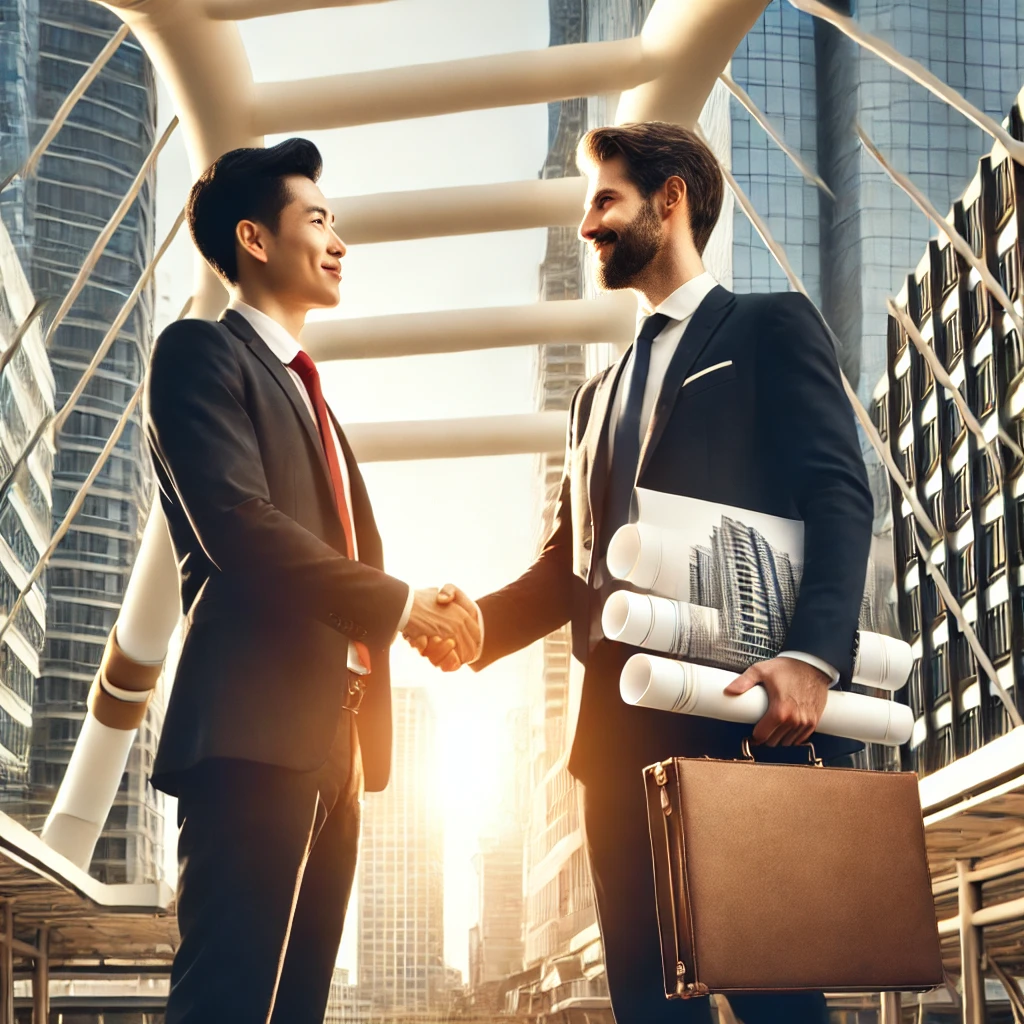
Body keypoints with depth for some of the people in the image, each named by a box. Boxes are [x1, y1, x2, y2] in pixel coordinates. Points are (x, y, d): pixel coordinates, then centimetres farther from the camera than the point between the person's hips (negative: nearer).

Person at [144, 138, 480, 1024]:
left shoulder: (308, 394, 27)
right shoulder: (200, 354, -1)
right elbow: (238, 524, -15)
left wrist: (427, 620, 8)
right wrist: (399, 601, -9)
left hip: (330, 741, 9)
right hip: (254, 728, -9)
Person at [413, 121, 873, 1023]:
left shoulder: (770, 329, 7)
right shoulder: (600, 395, 28)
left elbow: (838, 498, -6)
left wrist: (813, 655, -22)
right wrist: (480, 620, 2)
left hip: (749, 711, -6)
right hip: (625, 729, 7)